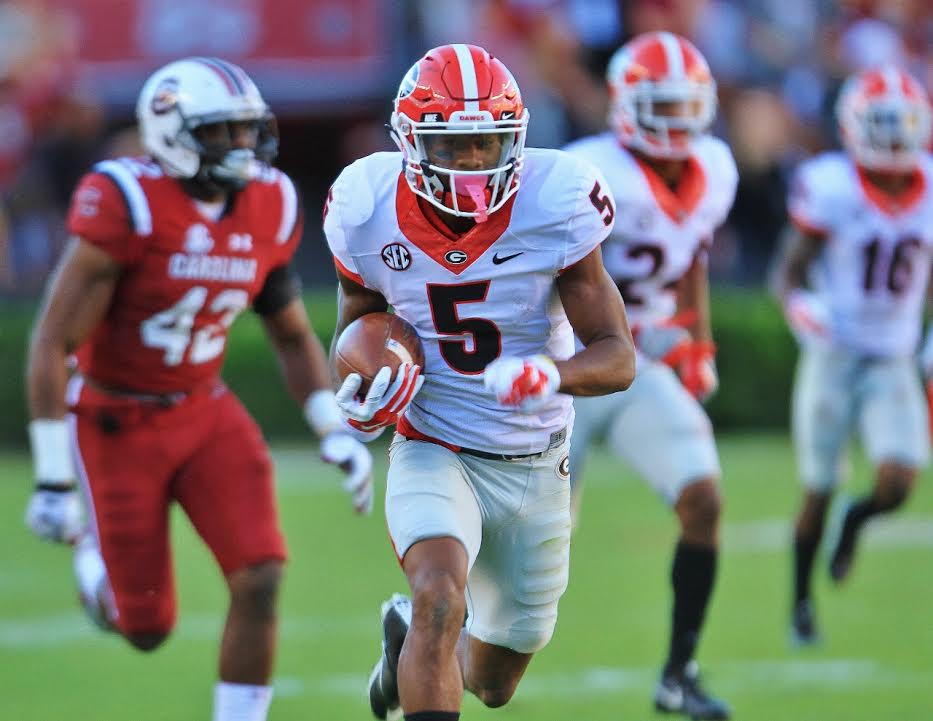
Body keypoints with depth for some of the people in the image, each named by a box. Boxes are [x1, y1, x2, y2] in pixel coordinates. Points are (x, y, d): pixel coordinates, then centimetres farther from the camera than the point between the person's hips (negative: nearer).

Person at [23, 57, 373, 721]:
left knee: (259, 579, -14)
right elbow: (52, 345, -20)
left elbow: (293, 336, 12)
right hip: (116, 423, -5)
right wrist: (53, 479, -22)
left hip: (206, 415, 5)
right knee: (147, 630, 1)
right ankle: (91, 549, 36)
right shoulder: (127, 206, -23)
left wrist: (337, 433, 0)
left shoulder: (269, 208, -4)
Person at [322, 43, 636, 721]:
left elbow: (617, 355, -15)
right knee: (442, 599, -32)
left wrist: (548, 375, -38)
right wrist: (362, 402, -18)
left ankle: (410, 635, 48)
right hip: (434, 454, -1)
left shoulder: (554, 208, -17)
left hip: (534, 470, 2)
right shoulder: (370, 214, -13)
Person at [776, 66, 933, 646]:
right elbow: (792, 271, -4)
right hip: (835, 355, -3)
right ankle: (802, 601, 27)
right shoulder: (831, 189, -11)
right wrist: (799, 305, -25)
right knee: (819, 491, 4)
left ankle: (856, 520, 23)